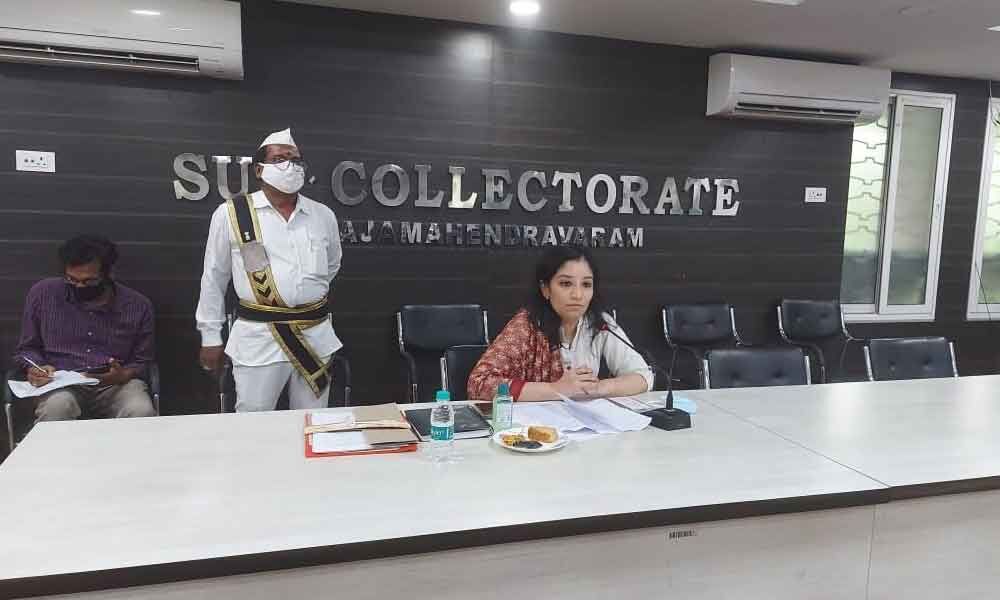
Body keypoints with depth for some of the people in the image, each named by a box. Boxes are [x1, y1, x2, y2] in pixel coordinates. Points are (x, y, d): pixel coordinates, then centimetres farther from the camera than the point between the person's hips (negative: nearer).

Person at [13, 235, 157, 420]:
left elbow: (142, 362, 7)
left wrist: (123, 376, -15)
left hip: (115, 385, 0)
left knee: (142, 413, -31)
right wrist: (34, 369, -8)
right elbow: (26, 349, 14)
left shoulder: (138, 306, -1)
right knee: (56, 407, -35)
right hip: (61, 383, 1)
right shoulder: (42, 294, 2)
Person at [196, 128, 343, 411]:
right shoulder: (231, 214, -1)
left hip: (316, 337, 3)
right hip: (258, 338, -3)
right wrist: (210, 336, 6)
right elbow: (214, 279, 5)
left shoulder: (323, 215, 7)